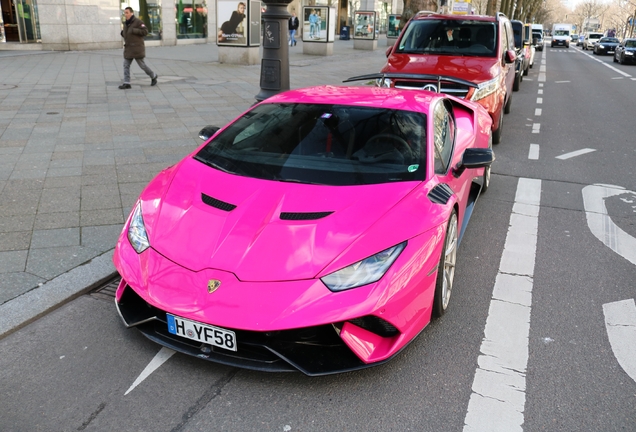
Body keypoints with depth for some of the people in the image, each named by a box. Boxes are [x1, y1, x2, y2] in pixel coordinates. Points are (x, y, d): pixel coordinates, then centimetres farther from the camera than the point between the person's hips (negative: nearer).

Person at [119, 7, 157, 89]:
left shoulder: (138, 21, -8)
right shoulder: (126, 24, 16)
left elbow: (145, 31, -15)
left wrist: (134, 30, -21)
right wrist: (122, 33, 6)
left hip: (137, 48, -7)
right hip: (128, 49, 7)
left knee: (142, 65, 0)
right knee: (126, 65, -1)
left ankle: (153, 76, 23)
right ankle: (126, 83, 0)